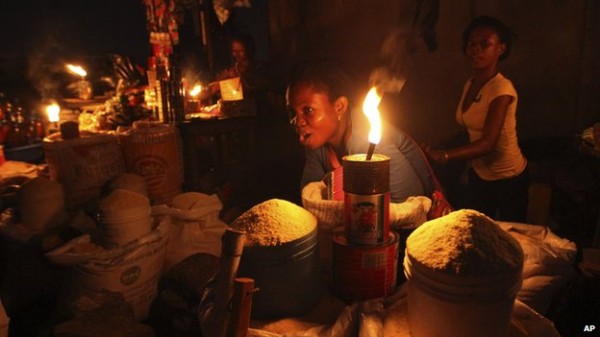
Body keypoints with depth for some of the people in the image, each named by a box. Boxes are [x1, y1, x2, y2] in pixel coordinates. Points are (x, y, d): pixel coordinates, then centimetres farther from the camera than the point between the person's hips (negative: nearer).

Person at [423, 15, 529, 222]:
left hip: (508, 179, -6)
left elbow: (488, 143, -32)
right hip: (479, 175, 6)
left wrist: (443, 155, -45)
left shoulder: (502, 88, -22)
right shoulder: (469, 84, 1)